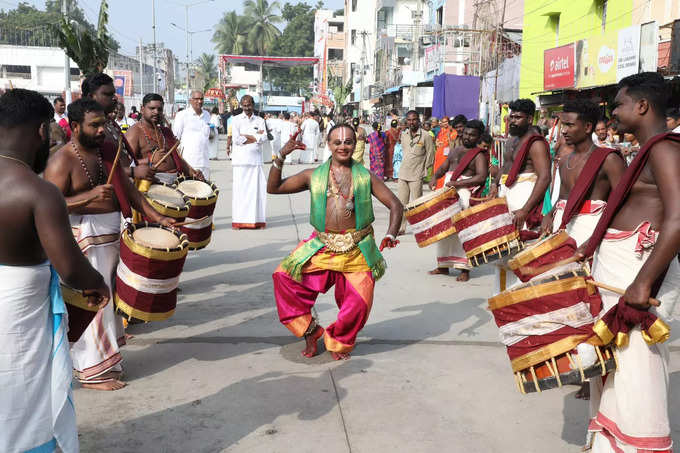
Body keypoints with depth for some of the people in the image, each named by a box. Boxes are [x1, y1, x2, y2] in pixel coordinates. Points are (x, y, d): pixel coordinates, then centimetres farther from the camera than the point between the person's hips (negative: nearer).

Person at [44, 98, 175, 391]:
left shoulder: (107, 150, 9)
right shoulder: (62, 161, -13)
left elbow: (127, 189, 11)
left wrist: (156, 217, 2)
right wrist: (90, 195, -30)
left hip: (113, 233, 8)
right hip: (83, 238, -7)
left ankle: (105, 358, 32)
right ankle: (93, 372, 9)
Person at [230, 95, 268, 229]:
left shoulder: (260, 121, 13)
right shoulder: (236, 120, 7)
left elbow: (264, 138, -2)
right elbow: (236, 139, -6)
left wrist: (246, 136, -8)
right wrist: (256, 136, -3)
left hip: (256, 159, 2)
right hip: (240, 160, -2)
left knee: (257, 189, -3)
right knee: (240, 189, -5)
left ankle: (257, 220, 3)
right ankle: (238, 221, -1)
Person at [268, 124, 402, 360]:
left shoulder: (366, 177, 8)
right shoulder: (313, 176, 11)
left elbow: (395, 205, 8)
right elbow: (273, 188, 11)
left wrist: (391, 235, -9)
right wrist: (281, 157, -2)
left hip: (357, 250, -1)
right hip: (321, 247, 1)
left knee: (359, 303, -8)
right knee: (285, 276, -13)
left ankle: (338, 342, 24)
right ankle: (309, 330, 8)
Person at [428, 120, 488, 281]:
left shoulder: (479, 155, -5)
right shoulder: (455, 151, 18)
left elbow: (482, 177, -18)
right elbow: (443, 167, 24)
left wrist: (457, 183, -24)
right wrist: (435, 177, 1)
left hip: (464, 194, -7)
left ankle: (465, 269, -3)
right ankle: (444, 265, 20)